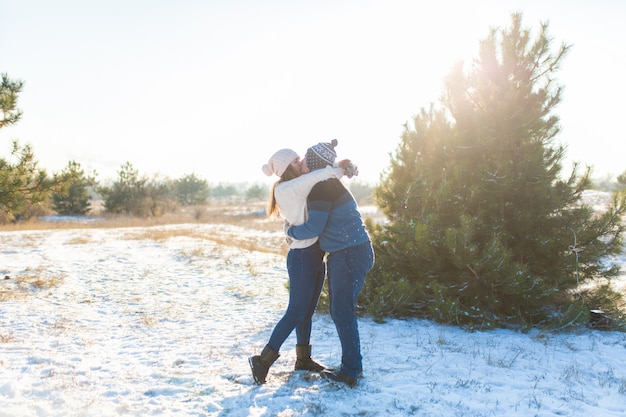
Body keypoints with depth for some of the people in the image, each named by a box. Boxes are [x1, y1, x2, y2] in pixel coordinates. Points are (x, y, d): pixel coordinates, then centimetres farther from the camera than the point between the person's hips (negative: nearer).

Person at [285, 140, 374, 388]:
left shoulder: (322, 188, -17)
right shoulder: (329, 185, 13)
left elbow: (313, 228, -19)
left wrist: (291, 231, -1)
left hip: (351, 255, -10)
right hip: (342, 254, 10)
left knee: (342, 312, -2)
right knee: (338, 310, 16)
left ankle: (350, 371, 7)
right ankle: (352, 364, 26)